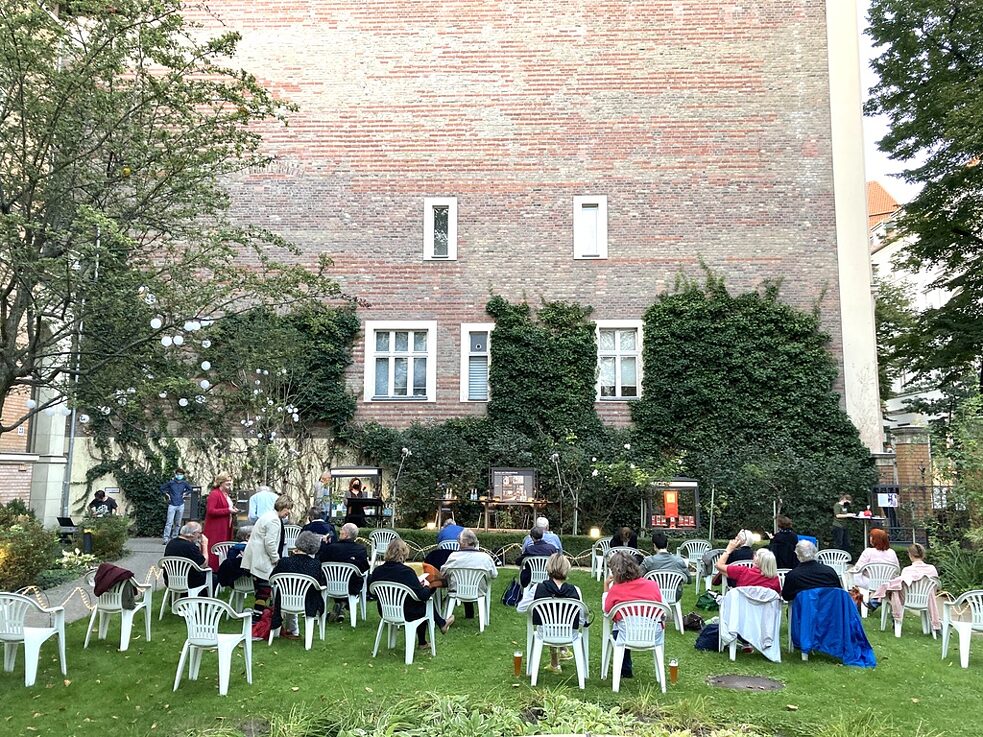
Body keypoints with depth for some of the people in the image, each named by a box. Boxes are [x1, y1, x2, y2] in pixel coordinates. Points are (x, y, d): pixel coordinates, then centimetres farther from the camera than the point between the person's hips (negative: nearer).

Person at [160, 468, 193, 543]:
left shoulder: (184, 483, 2)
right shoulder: (171, 482, -5)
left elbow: (190, 489, 20)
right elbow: (162, 488, 7)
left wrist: (185, 493, 6)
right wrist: (166, 495, 1)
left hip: (181, 505, 3)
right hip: (172, 505, -3)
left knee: (178, 523, 10)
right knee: (169, 522, -11)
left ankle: (174, 537, 21)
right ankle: (166, 539, -11)